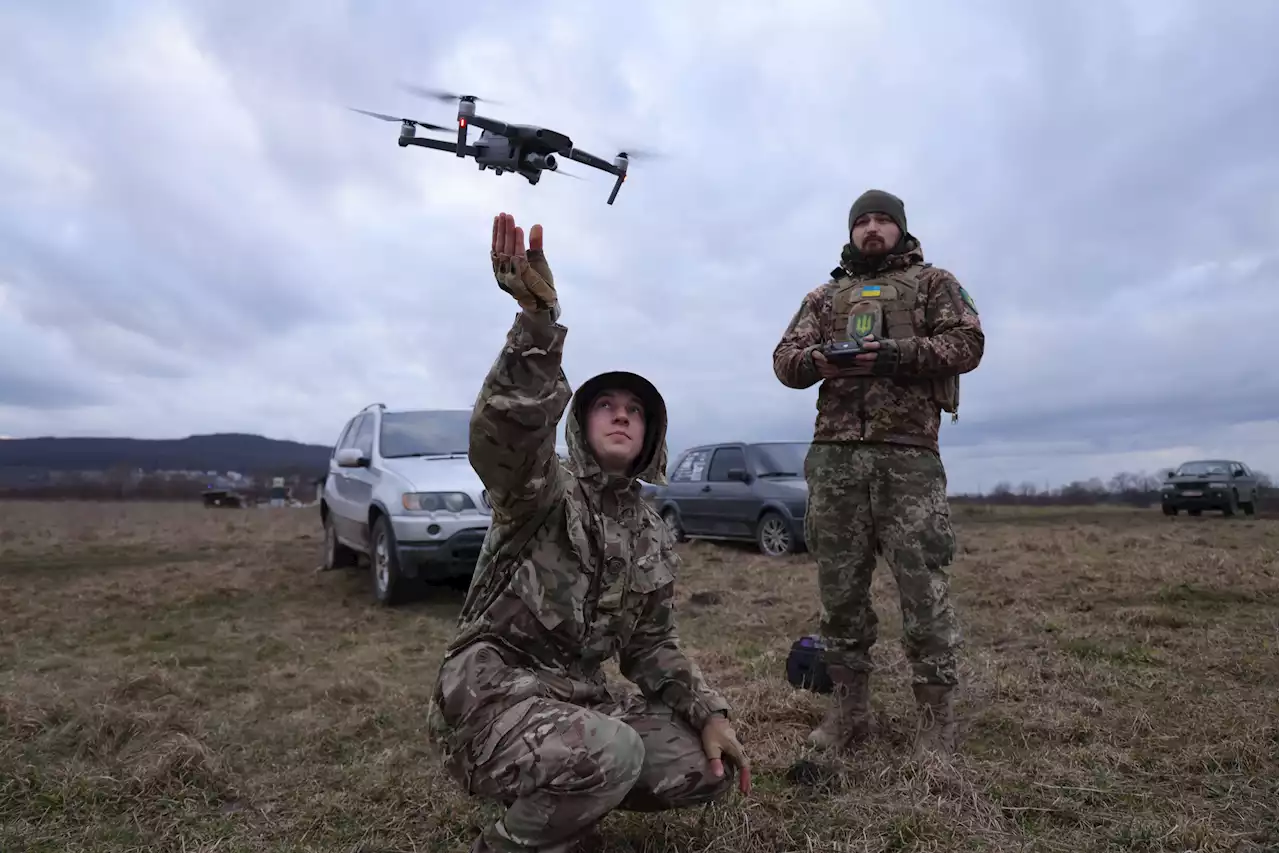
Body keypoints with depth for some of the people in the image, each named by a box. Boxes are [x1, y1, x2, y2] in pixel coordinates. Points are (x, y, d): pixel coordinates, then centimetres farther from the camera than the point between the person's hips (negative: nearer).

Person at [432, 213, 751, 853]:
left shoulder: (651, 537, 11)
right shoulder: (542, 488, -9)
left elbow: (650, 646, 14)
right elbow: (503, 435, -34)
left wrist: (710, 713, -2)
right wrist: (538, 318, -49)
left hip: (579, 698, 7)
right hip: (494, 692, -7)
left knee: (708, 770, -3)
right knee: (612, 754, -34)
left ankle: (559, 795, 17)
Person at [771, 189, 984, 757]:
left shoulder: (932, 281, 14)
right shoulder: (824, 295, 22)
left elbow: (967, 342, 1)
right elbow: (785, 358, 13)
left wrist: (896, 355, -14)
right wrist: (817, 359, -10)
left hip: (908, 452, -3)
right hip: (834, 454, 3)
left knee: (923, 584, -4)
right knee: (839, 584, 6)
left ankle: (936, 717, 9)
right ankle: (850, 710, 17)